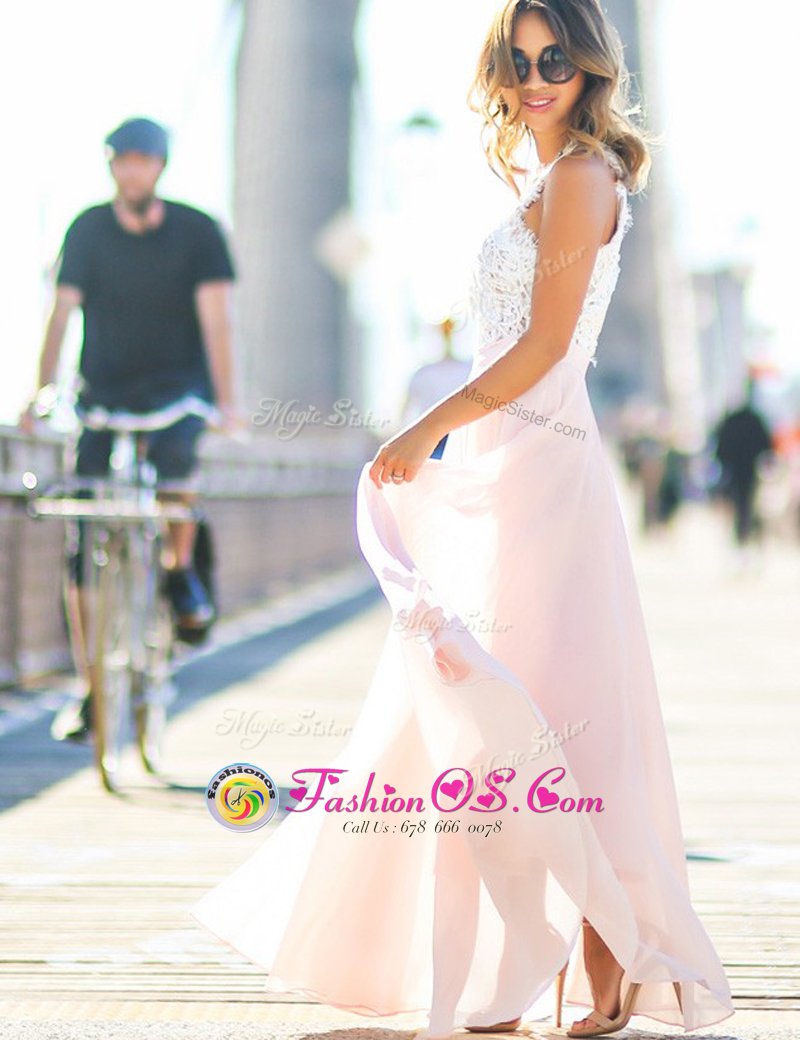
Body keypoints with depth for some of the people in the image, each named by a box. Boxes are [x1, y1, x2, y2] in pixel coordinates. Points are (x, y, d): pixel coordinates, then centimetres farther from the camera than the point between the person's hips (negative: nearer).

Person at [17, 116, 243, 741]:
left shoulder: (197, 232, -4)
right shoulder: (88, 230, 1)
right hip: (103, 394, 2)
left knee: (176, 456, -37)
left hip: (177, 390, -2)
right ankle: (93, 690, 2)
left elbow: (215, 318, -12)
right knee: (82, 552, -8)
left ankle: (181, 571, -8)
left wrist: (225, 402, -24)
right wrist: (40, 394, -18)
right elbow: (62, 313, -5)